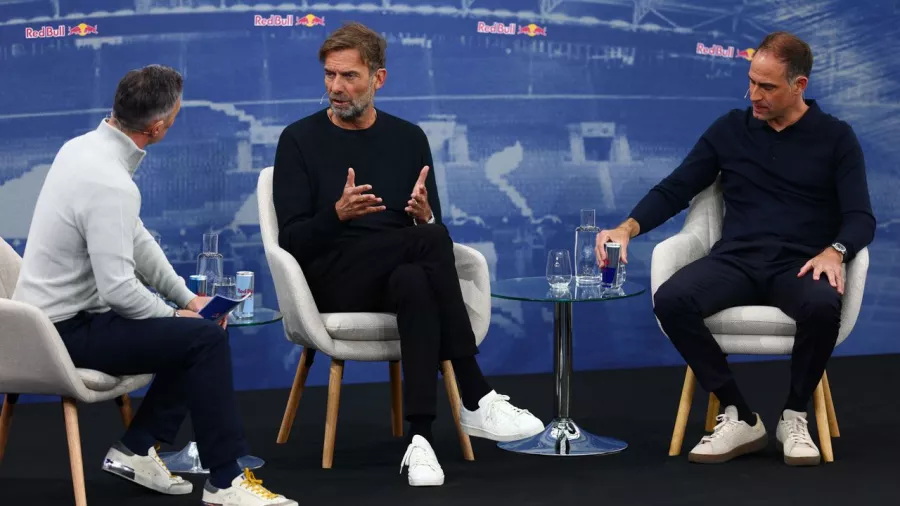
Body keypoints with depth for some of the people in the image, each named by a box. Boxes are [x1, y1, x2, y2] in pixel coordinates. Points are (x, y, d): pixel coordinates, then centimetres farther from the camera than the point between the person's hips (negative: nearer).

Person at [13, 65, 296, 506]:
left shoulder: (84, 147, 2)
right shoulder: (110, 184, -27)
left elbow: (134, 239, 11)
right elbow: (118, 291, -28)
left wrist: (186, 299, 9)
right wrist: (174, 315, -9)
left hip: (52, 317, 10)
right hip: (69, 331, -10)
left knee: (189, 332, 17)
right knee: (205, 338, -14)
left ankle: (136, 450, 16)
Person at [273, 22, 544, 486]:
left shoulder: (408, 138, 12)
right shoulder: (301, 140, 2)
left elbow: (432, 232, 11)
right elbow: (292, 241, -5)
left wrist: (426, 216, -14)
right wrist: (337, 214, -26)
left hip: (401, 275, 3)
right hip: (332, 280, -3)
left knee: (417, 282, -37)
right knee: (431, 241, -34)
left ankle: (420, 437, -42)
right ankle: (474, 399, -32)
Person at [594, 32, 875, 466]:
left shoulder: (835, 137, 6)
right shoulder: (730, 130, 11)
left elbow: (860, 217, 0)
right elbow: (674, 190, 10)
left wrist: (834, 251, -23)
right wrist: (629, 227, -9)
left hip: (799, 265, -2)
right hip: (736, 260, 2)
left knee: (822, 306, -39)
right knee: (671, 300, -30)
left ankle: (794, 416, -11)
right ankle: (739, 419, -15)